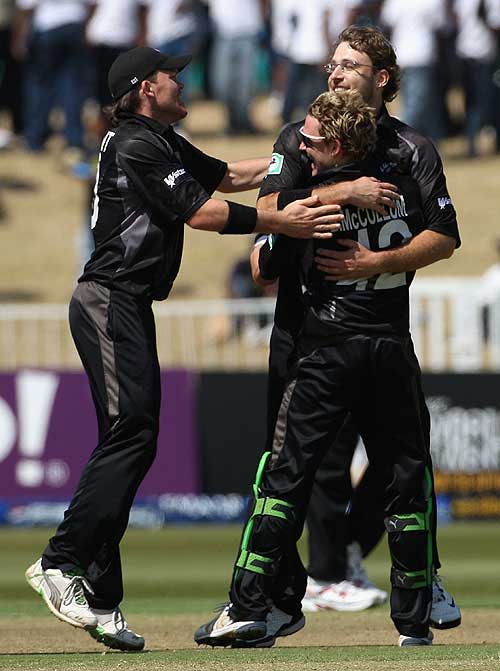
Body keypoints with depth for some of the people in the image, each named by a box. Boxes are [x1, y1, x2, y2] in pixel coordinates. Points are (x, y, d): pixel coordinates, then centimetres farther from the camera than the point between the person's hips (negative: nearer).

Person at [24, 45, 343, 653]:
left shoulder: (163, 144, 19)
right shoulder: (135, 147, -13)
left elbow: (228, 176, 25)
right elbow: (201, 213, -17)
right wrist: (282, 223, -17)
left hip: (127, 307, 10)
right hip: (111, 303, -10)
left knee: (128, 442, 5)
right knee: (131, 435, -17)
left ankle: (100, 602, 2)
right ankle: (61, 562, -19)